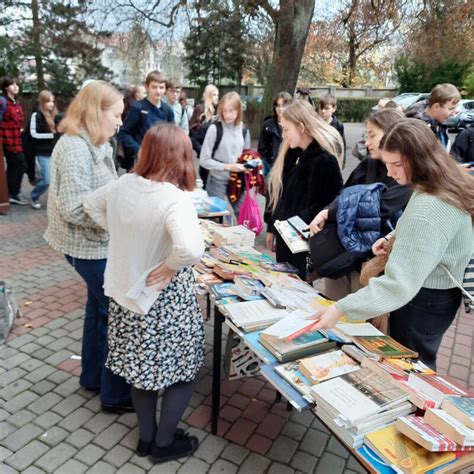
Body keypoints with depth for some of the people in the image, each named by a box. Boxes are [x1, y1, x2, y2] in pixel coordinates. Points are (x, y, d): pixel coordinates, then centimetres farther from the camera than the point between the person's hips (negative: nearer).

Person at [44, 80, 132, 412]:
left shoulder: (95, 144, 8)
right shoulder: (75, 149, -22)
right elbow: (76, 209, -27)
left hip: (98, 242, 10)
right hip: (90, 246, -10)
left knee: (100, 306, 21)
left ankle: (93, 375, 40)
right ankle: (116, 394, 16)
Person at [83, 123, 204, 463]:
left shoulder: (122, 184, -4)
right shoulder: (175, 199, -26)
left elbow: (92, 205, 16)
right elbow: (191, 249, -42)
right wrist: (169, 267, -23)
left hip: (126, 292, 7)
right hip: (164, 300, -7)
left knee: (143, 367, 23)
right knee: (182, 370, 15)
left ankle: (147, 437, 40)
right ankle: (164, 443, 31)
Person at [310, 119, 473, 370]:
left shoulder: (428, 210, -33)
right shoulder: (448, 187, -1)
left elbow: (400, 283, -37)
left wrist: (341, 309, -37)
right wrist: (395, 237, 2)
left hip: (423, 301, -9)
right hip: (435, 294, 9)